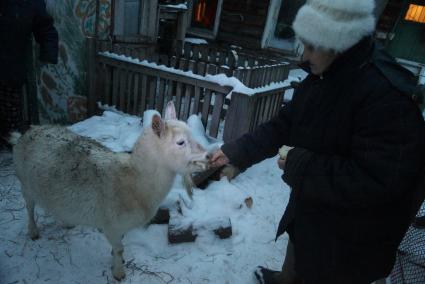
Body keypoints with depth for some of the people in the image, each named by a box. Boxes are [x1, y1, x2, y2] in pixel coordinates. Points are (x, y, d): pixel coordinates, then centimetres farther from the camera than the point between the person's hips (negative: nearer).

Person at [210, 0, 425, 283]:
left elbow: (378, 181, -33)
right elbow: (282, 126, 0)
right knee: (298, 246, 32)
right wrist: (234, 151, -7)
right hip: (310, 203, 7)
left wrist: (299, 165, -28)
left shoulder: (386, 96, -32)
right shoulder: (322, 77, -6)